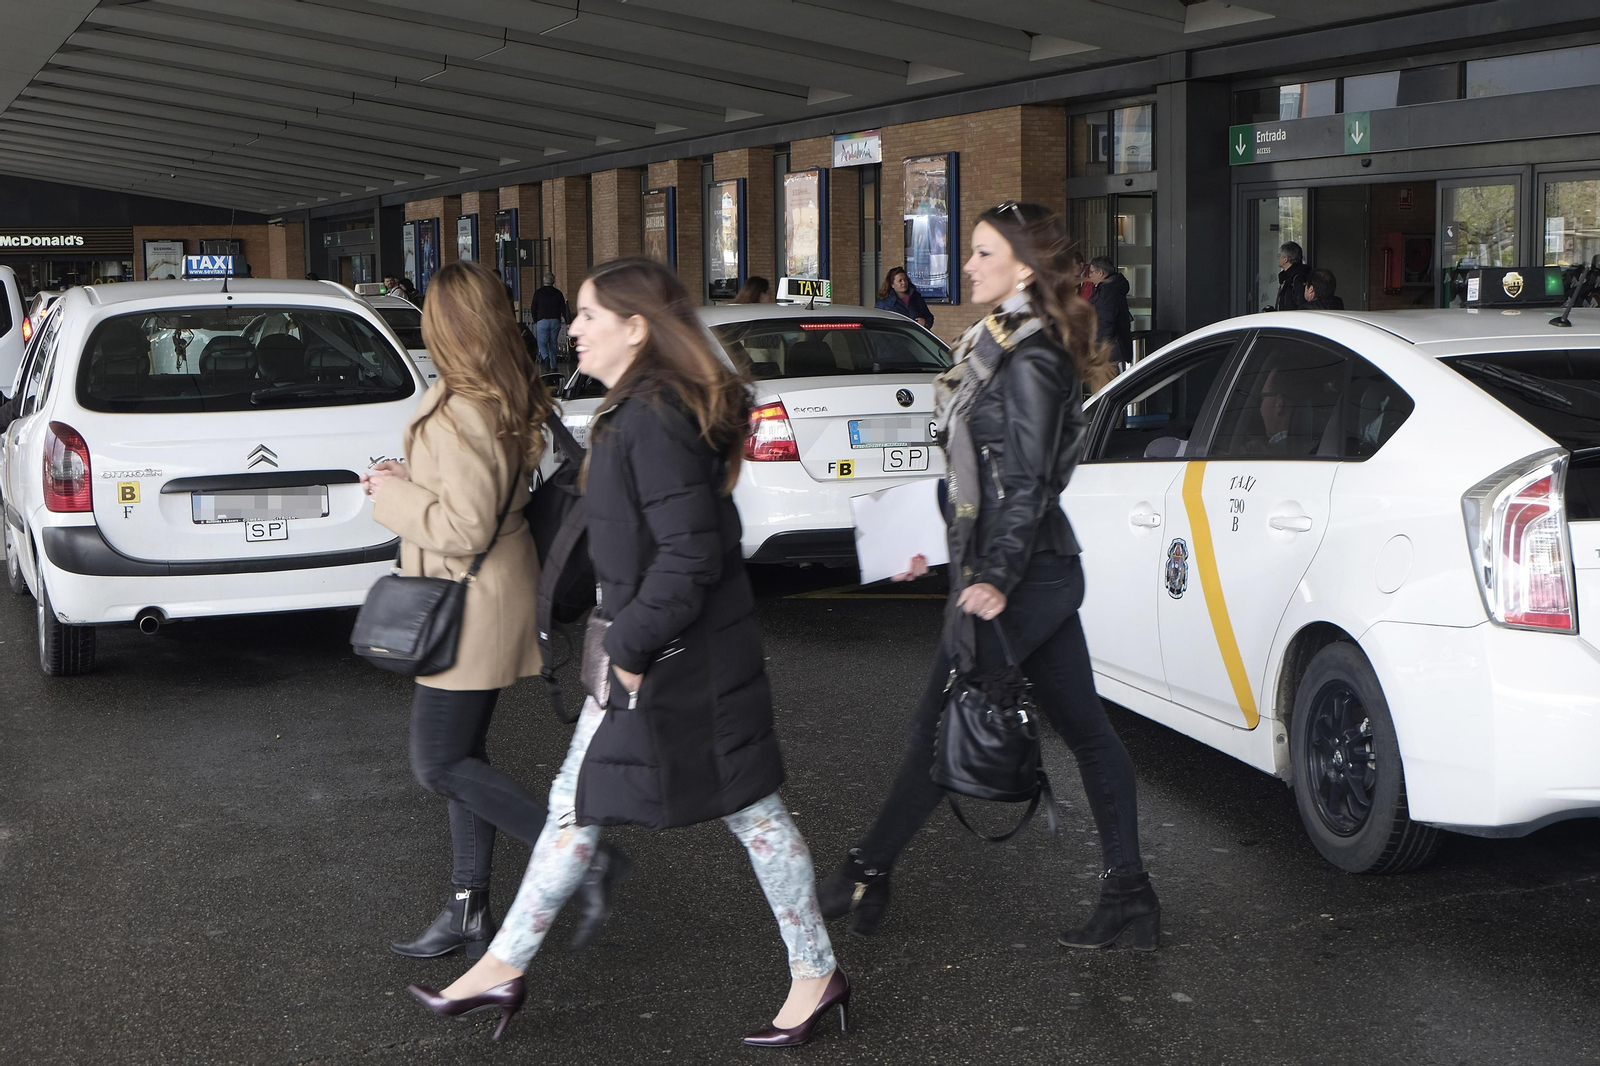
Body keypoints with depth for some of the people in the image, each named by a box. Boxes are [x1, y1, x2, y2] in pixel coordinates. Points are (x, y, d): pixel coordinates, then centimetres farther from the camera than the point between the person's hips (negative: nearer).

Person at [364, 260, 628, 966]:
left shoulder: (460, 415, -23)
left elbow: (465, 528, -25)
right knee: (463, 755, 15)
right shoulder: (513, 403, 6)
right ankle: (469, 911, 23)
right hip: (493, 598, 10)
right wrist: (406, 482, 8)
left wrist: (391, 491, -12)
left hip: (472, 609, -10)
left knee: (440, 766, -2)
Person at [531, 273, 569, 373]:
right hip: (555, 321, 2)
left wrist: (535, 320, 15)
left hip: (542, 321, -2)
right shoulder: (558, 293, 5)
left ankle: (546, 357, -26)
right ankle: (553, 365, 7)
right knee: (553, 343, 8)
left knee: (542, 342, 2)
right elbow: (563, 309, 6)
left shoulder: (538, 292, 2)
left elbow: (533, 308, 4)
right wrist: (567, 322, 13)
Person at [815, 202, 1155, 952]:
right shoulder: (1001, 348, 14)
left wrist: (995, 578, -23)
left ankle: (866, 878, 12)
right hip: (1041, 572, 10)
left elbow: (1028, 483, -20)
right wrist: (939, 544, 21)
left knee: (940, 723, 0)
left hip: (1021, 577, -10)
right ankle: (1127, 891, 14)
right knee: (1085, 730, 9)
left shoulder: (1028, 362, -15)